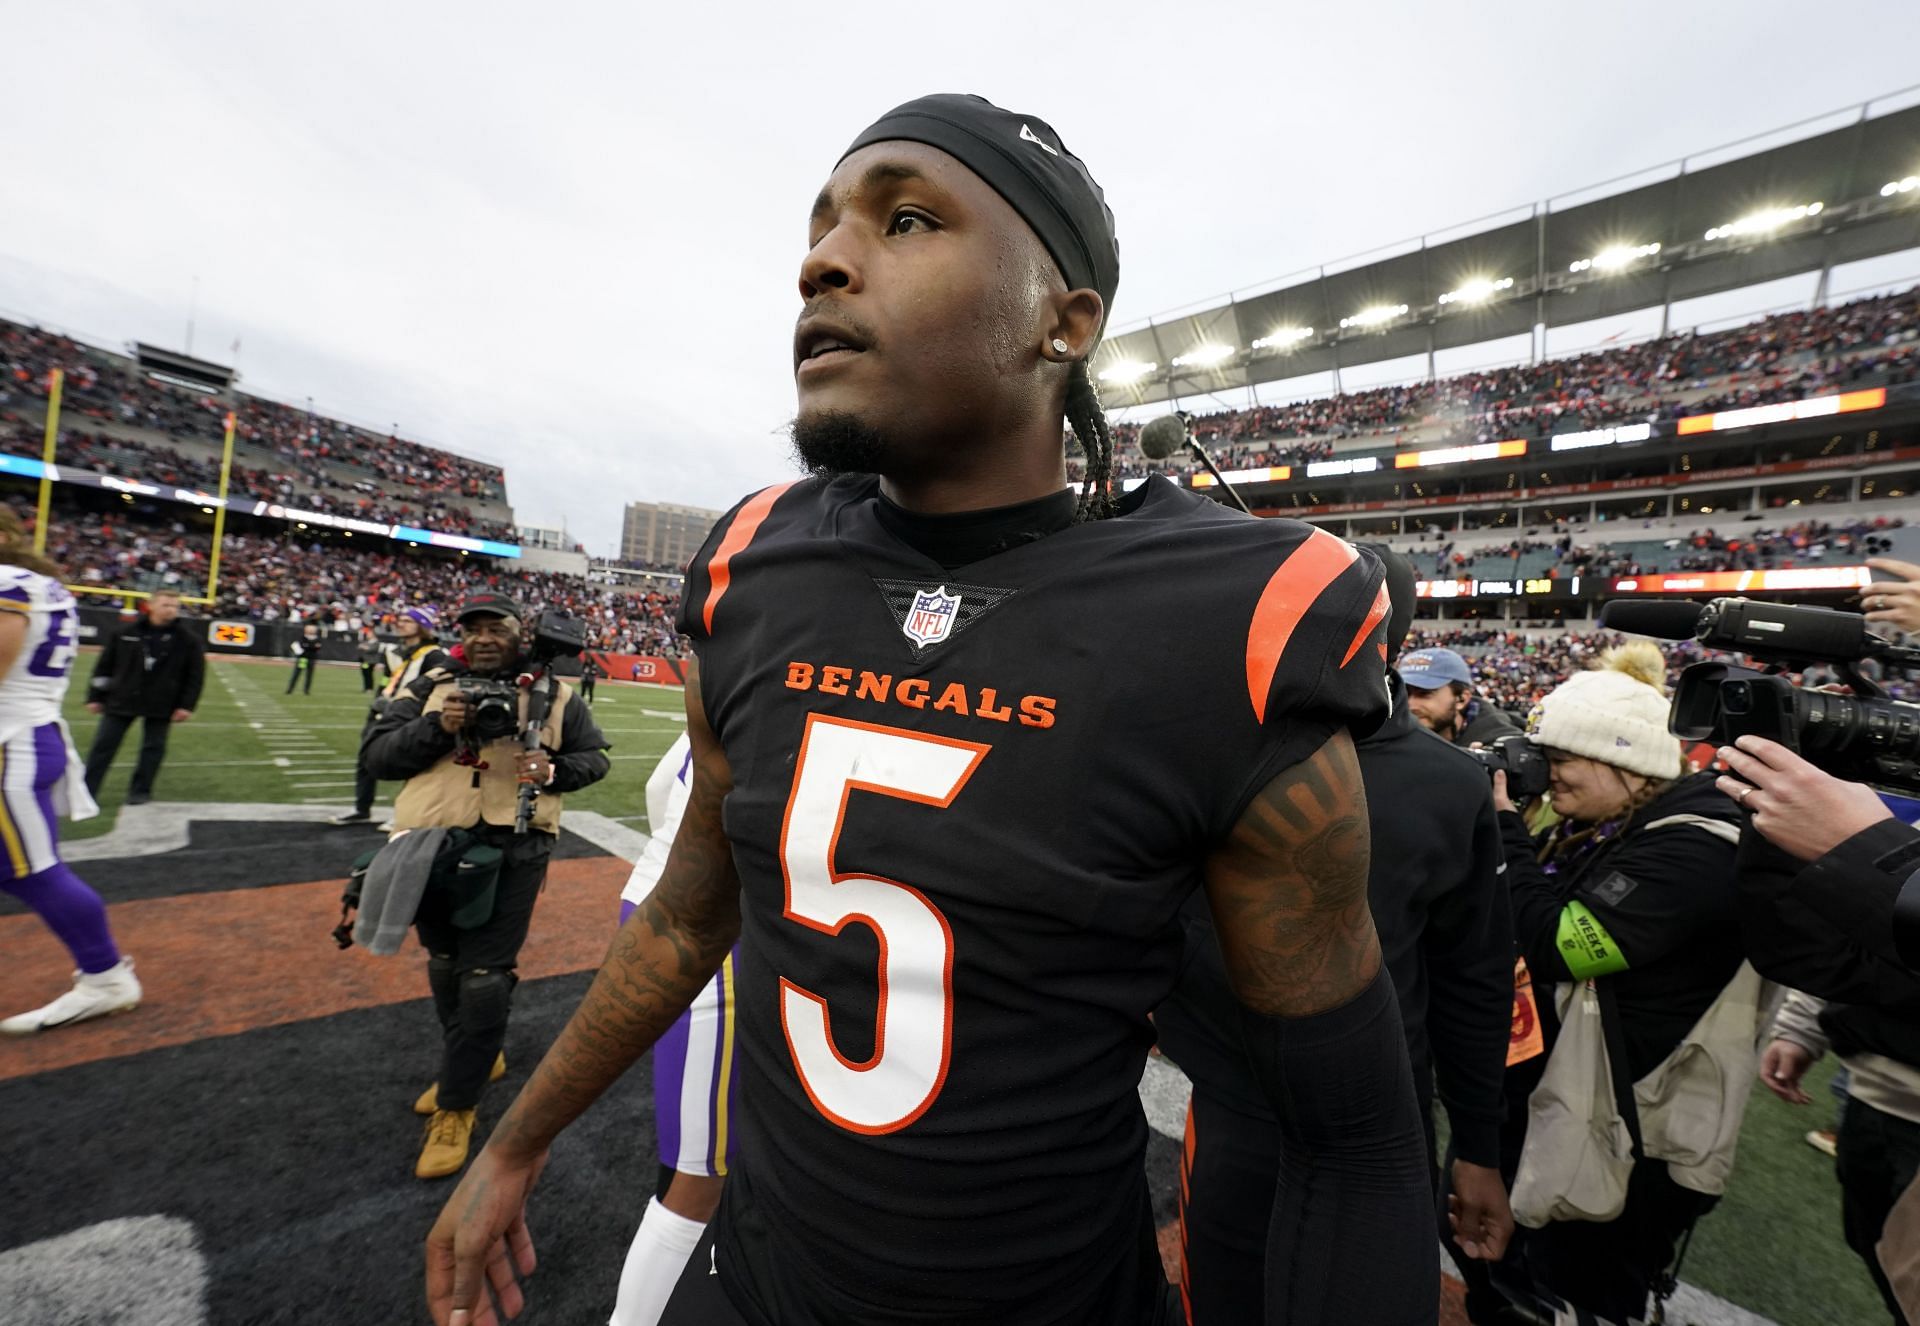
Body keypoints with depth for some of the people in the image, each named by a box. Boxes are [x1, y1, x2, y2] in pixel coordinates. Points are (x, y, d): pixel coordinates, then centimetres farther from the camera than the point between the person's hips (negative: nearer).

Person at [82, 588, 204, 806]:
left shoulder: (186, 640, -3)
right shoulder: (125, 633, 0)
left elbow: (196, 674, -2)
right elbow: (103, 666, 7)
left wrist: (187, 705, -7)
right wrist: (95, 697, 5)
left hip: (160, 706, -1)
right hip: (120, 700, 1)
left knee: (153, 748, 5)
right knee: (103, 745, 6)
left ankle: (141, 791, 19)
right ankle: (85, 792, 16)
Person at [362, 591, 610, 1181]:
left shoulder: (554, 696, 0)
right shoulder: (432, 686, 4)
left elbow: (594, 757, 6)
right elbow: (374, 753, 0)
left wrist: (555, 771, -14)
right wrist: (434, 727, -17)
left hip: (511, 855, -3)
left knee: (484, 980, 0)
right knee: (445, 967, 21)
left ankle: (455, 1105, 20)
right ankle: (471, 1058, 46)